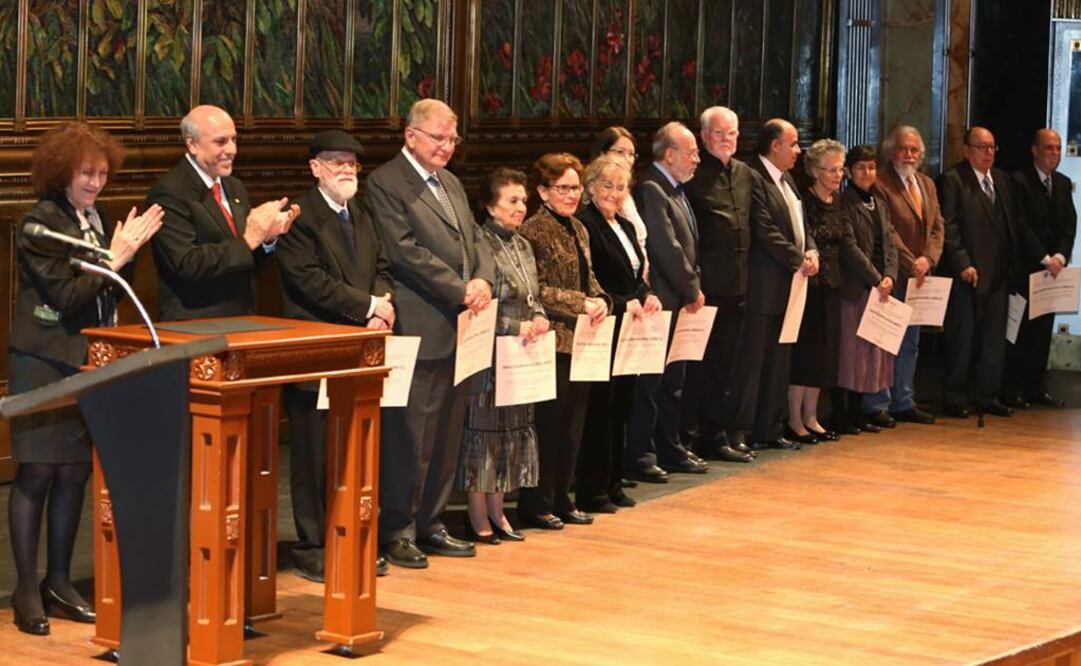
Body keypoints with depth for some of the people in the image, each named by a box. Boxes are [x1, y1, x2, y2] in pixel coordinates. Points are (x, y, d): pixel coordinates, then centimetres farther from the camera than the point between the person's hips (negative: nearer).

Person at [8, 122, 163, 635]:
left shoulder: (96, 219, 10)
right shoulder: (41, 222, -11)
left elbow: (111, 292, 10)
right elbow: (66, 296, -16)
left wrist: (129, 250, -5)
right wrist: (114, 258, -16)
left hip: (88, 362, 7)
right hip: (44, 363, -7)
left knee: (75, 472, 9)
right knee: (36, 472, -2)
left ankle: (58, 583, 19)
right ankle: (26, 589, 4)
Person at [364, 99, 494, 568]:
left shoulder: (451, 184, 18)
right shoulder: (385, 183, -8)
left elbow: (475, 240, 17)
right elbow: (405, 251, -16)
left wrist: (483, 280, -4)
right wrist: (461, 291, -16)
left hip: (459, 330, 8)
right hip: (419, 330, -8)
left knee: (446, 436, 12)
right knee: (409, 436, -3)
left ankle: (428, 524, 21)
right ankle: (396, 531, 6)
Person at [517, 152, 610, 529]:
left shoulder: (578, 230, 15)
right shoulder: (534, 231, -10)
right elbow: (535, 290, -15)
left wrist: (601, 301, 0)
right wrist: (581, 304, -18)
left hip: (580, 341, 8)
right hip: (552, 340, -8)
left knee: (573, 423, 11)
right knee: (548, 423, -3)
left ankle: (561, 498, 20)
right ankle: (536, 503, 6)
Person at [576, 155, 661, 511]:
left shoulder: (625, 226, 17)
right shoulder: (584, 224, -11)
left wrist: (646, 296, 2)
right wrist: (623, 305, -21)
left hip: (628, 332, 9)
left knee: (620, 409, 12)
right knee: (599, 410, -5)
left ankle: (613, 483, 20)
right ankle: (591, 490, 1)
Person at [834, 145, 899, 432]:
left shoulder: (879, 204, 16)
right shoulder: (845, 203, -8)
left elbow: (889, 243, 12)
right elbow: (849, 247, -14)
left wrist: (890, 276, -4)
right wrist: (876, 279, -14)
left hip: (879, 287, 8)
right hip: (854, 287, -8)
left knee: (872, 351, 9)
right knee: (848, 350, -4)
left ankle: (857, 414, 16)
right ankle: (840, 416, 1)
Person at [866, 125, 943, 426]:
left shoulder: (927, 185, 16)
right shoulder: (881, 184, -10)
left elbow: (937, 226, 12)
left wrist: (928, 259, -5)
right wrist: (910, 265, -16)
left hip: (918, 276, 8)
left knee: (909, 342, 13)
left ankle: (903, 402, 20)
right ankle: (877, 406, 2)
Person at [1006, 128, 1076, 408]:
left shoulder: (1063, 184, 13)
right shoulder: (1019, 181, -8)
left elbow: (1069, 225, 8)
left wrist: (1060, 256, -8)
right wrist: (1044, 259, -17)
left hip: (1052, 268, 6)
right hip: (1024, 269, -6)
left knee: (1043, 330, 8)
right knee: (1019, 330, -2)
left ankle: (1035, 387, 14)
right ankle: (1013, 390, 4)